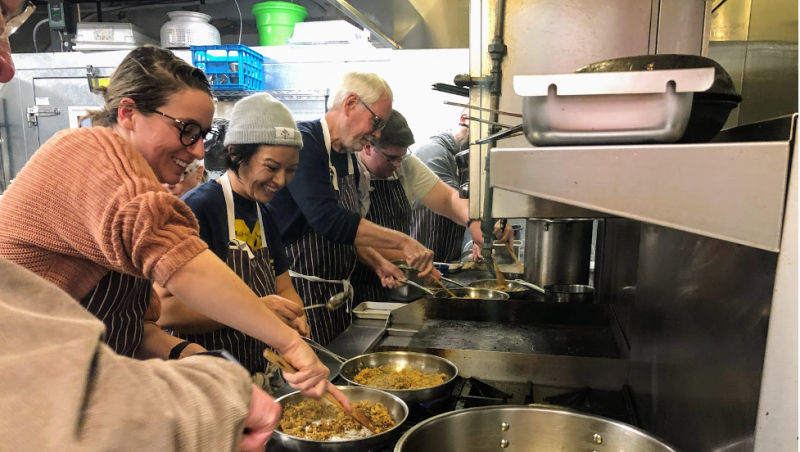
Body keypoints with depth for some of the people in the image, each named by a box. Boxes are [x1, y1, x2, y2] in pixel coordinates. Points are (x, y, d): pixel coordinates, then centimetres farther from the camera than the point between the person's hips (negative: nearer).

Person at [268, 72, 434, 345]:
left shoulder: (349, 157, 12)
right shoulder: (304, 143, -16)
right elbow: (327, 219, -27)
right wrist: (403, 243, -25)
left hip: (337, 294, 8)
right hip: (299, 292, -8)